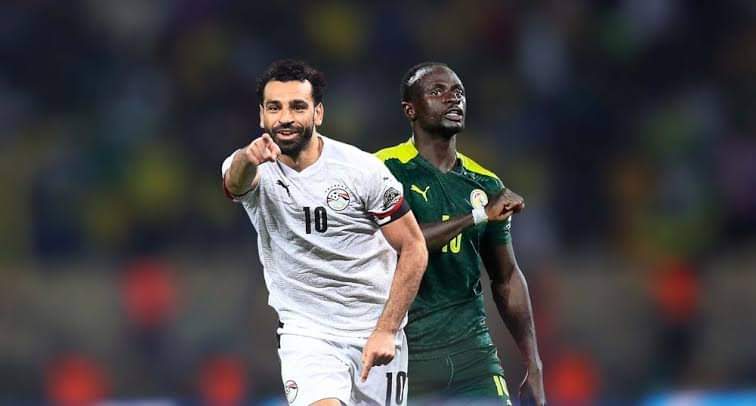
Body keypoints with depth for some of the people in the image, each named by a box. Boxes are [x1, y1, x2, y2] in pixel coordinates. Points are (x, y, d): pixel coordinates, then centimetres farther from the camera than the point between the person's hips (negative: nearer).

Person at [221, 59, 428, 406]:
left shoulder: (362, 168, -8)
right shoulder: (254, 168, -6)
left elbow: (413, 248, -4)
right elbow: (235, 183, -31)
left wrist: (386, 331, -13)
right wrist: (249, 159, -56)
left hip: (374, 331, 1)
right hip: (305, 333, -1)